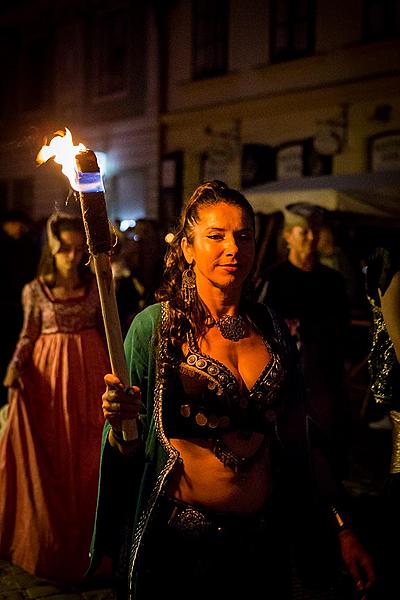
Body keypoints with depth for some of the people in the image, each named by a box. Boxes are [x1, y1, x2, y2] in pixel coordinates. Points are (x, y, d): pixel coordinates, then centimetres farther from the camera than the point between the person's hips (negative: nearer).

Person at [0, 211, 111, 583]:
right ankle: (51, 543, 16)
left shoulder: (95, 285, 3)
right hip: (49, 373, -1)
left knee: (87, 458, 6)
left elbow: (106, 331, 8)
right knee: (50, 461, 2)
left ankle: (85, 543, 18)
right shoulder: (35, 290, -1)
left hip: (91, 372, 1)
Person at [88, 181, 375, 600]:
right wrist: (120, 423, -27)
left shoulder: (272, 329, 4)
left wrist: (342, 529, 7)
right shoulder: (155, 326, -8)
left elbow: (297, 439, 9)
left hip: (263, 541, 4)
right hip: (177, 543, -3)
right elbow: (128, 450, -5)